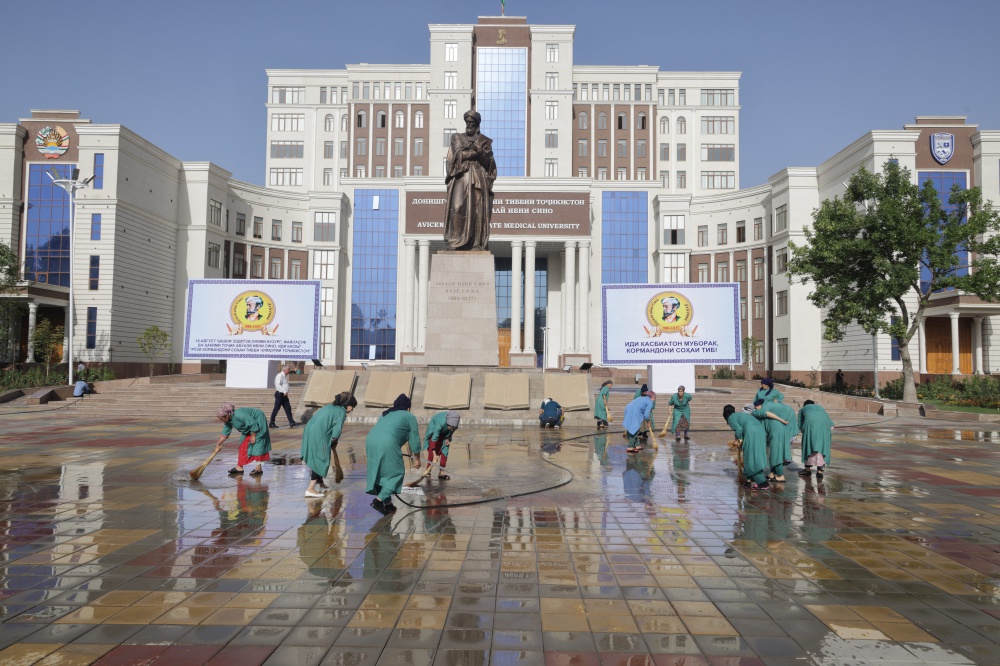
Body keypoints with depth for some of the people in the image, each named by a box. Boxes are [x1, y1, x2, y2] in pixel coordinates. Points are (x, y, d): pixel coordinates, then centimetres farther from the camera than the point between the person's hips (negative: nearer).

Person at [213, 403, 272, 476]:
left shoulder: (239, 415, -35)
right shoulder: (228, 421, -7)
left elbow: (253, 424, -31)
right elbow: (225, 434, 4)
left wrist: (253, 436, -22)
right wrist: (218, 444, 5)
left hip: (258, 422, -9)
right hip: (249, 428, 9)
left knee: (257, 444, -11)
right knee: (243, 445, 7)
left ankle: (258, 468, -9)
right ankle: (239, 467, 12)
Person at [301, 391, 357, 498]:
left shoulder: (330, 406, 24)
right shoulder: (341, 411, -1)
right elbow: (337, 430, -6)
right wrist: (333, 443, 11)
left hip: (309, 431, 9)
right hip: (318, 436, -9)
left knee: (316, 460, 19)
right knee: (321, 461, -2)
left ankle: (319, 484, 30)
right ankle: (310, 489, -6)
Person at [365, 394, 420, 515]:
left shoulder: (386, 414, 33)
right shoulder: (409, 417, 16)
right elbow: (414, 439, 16)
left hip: (370, 440, 7)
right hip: (387, 443, -6)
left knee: (380, 472, 18)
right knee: (395, 473, 6)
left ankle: (388, 504, 20)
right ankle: (379, 500, -7)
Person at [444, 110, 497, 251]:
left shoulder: (485, 141, 13)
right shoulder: (456, 138, 14)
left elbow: (488, 163, 5)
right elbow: (458, 154, -3)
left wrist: (481, 153, -14)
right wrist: (476, 152, -7)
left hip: (479, 180, 1)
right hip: (461, 178, 0)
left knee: (478, 210, -6)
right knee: (458, 207, -16)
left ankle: (476, 244, -6)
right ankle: (455, 241, -16)